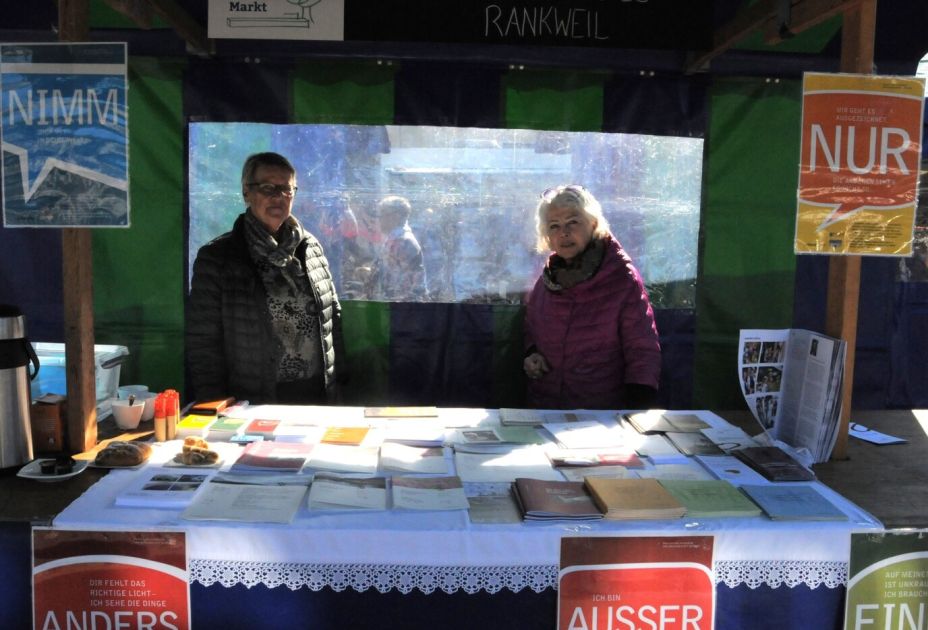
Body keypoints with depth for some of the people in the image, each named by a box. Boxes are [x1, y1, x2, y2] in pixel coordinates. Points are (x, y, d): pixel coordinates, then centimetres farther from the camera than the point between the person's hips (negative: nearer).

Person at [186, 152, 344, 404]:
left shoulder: (311, 247, 5)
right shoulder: (216, 257, -6)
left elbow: (333, 314, 12)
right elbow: (202, 343, -6)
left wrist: (335, 377, 7)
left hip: (317, 395, 4)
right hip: (252, 403, -3)